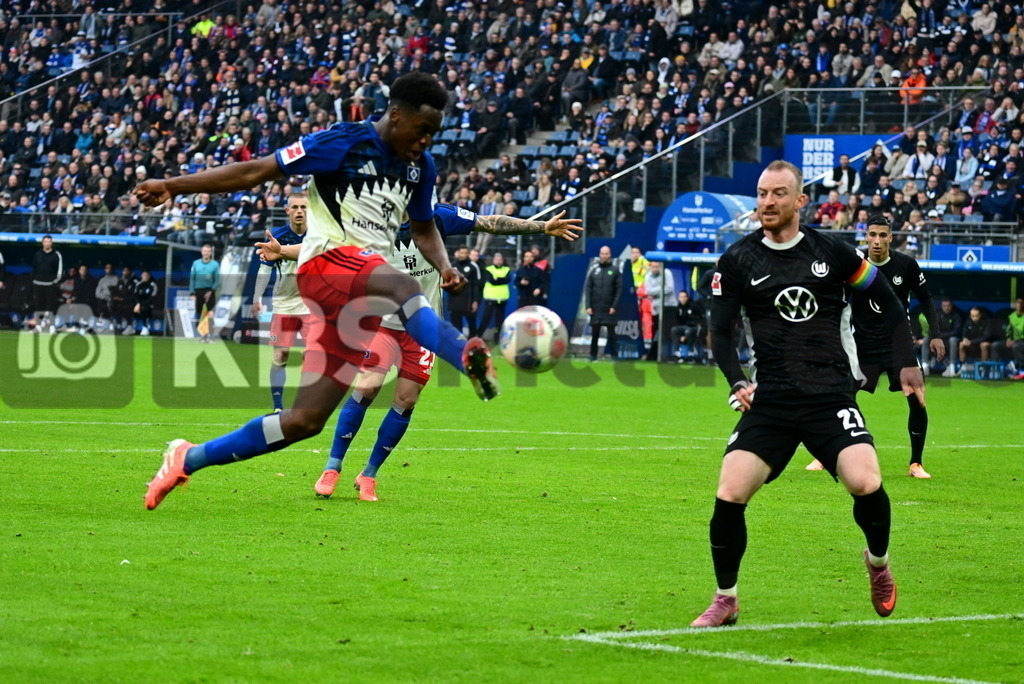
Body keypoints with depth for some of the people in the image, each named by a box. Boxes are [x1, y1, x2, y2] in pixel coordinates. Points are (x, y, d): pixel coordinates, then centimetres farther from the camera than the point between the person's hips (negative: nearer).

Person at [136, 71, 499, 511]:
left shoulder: (421, 167, 15)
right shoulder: (343, 143, -5)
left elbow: (423, 229, 29)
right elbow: (256, 172, -4)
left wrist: (444, 266, 6)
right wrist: (173, 187, -8)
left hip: (358, 301, 7)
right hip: (327, 261, -7)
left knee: (304, 421, 0)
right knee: (402, 287, -40)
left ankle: (188, 459, 11)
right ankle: (466, 356, -67)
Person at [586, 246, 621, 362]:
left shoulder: (615, 270, 3)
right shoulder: (594, 269, 9)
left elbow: (619, 289, -1)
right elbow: (588, 288, 7)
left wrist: (614, 306, -9)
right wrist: (588, 306, -1)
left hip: (609, 308, -2)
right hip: (595, 308, 2)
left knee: (611, 333, -2)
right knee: (594, 333, 4)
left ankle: (614, 356, 1)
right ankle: (593, 356, 11)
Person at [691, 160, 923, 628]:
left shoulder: (831, 252, 3)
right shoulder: (738, 261, 4)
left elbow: (887, 300, 15)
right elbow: (720, 332, 7)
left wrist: (906, 363, 9)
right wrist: (737, 383, -9)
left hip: (831, 397, -1)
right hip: (770, 404, 1)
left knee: (866, 485, -22)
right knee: (729, 496, -14)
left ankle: (878, 563, 11)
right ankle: (725, 600, 8)